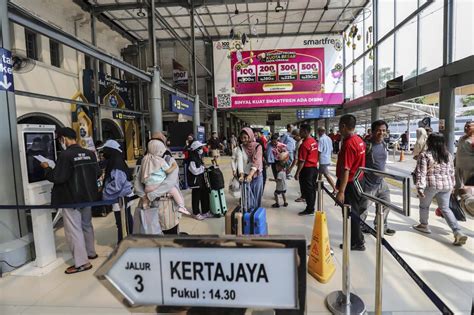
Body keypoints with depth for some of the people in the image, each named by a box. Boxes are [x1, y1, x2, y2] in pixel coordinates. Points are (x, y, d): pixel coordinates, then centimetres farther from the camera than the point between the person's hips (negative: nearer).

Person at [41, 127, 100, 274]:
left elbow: (57, 178, -18)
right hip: (88, 196, 7)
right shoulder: (90, 154, 1)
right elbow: (97, 174, 8)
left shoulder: (66, 155, -18)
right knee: (87, 225, 21)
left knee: (74, 230, 1)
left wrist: (47, 168, -1)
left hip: (71, 199, -7)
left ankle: (82, 262, 6)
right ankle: (90, 252, 34)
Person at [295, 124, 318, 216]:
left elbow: (302, 161, -21)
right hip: (314, 167, 9)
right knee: (312, 188, 15)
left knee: (307, 189, 1)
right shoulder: (314, 141, 7)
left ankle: (310, 209, 9)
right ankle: (311, 208, 26)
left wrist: (297, 173, -16)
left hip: (307, 169, -9)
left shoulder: (304, 144, -20)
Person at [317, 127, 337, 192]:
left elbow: (319, 151, -20)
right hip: (328, 159, 9)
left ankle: (335, 189, -8)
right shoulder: (329, 139, 10)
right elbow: (331, 150, 16)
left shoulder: (321, 139, -16)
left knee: (327, 175, -6)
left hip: (323, 160, -9)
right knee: (320, 173, 21)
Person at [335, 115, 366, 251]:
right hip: (358, 181, 9)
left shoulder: (348, 144, -23)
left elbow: (346, 170, -27)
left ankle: (356, 243, 18)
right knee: (354, 212, 20)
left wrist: (341, 191, -25)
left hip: (350, 183, -9)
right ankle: (356, 239, 35)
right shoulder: (359, 140, 7)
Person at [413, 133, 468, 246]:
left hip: (431, 185, -5)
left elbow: (421, 173, -16)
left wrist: (420, 187, -16)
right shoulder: (448, 155, 8)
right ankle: (458, 232, 2)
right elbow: (451, 172, 15)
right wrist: (451, 185, 24)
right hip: (446, 185, 5)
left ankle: (423, 225, 32)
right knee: (445, 208, 13)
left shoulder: (425, 155, -11)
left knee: (424, 205, 17)